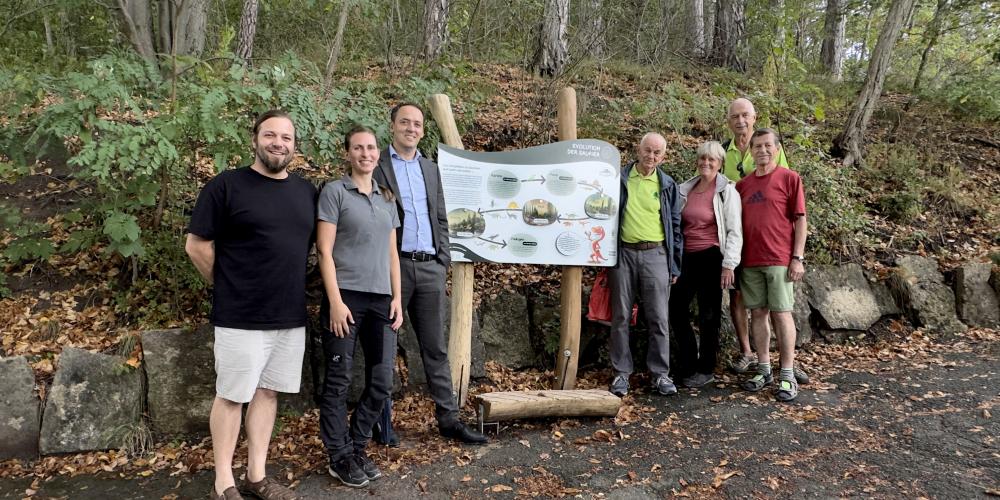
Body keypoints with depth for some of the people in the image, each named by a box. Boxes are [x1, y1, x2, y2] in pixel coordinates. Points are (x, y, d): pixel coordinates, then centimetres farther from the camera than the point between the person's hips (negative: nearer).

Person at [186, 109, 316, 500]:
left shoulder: (306, 192, 9)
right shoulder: (226, 185, -7)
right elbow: (197, 245, -6)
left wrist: (290, 288, 12)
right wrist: (227, 287, 1)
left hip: (291, 316, 5)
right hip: (241, 317, -5)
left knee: (268, 392, 13)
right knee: (231, 396, 5)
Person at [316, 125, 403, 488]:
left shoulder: (387, 198, 16)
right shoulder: (334, 192, 0)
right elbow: (324, 251, -7)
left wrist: (397, 297, 8)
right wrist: (335, 301, -14)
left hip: (380, 299, 5)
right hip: (345, 296, -5)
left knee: (381, 382, 6)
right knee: (339, 381, 2)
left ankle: (357, 447, 23)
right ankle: (340, 456, 15)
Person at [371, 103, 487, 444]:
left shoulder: (431, 169, 16)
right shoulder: (376, 166, -1)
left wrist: (443, 259, 8)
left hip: (430, 267, 5)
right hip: (393, 266, -5)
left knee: (436, 348, 8)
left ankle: (449, 419, 14)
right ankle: (381, 420, 17)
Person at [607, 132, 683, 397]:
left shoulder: (667, 185, 9)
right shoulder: (618, 179, 6)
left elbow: (675, 226, 11)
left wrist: (675, 265, 6)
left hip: (656, 254, 1)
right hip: (623, 253, 0)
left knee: (658, 318, 1)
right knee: (620, 316, 4)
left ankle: (660, 373, 12)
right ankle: (621, 373, 13)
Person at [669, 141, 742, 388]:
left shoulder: (727, 191, -4)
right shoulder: (685, 189, 10)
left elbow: (734, 231, -7)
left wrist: (729, 264, -14)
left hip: (712, 258, -5)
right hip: (686, 257, 5)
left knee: (708, 315, 4)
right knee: (676, 309, 5)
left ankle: (706, 370, 19)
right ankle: (688, 365, 22)